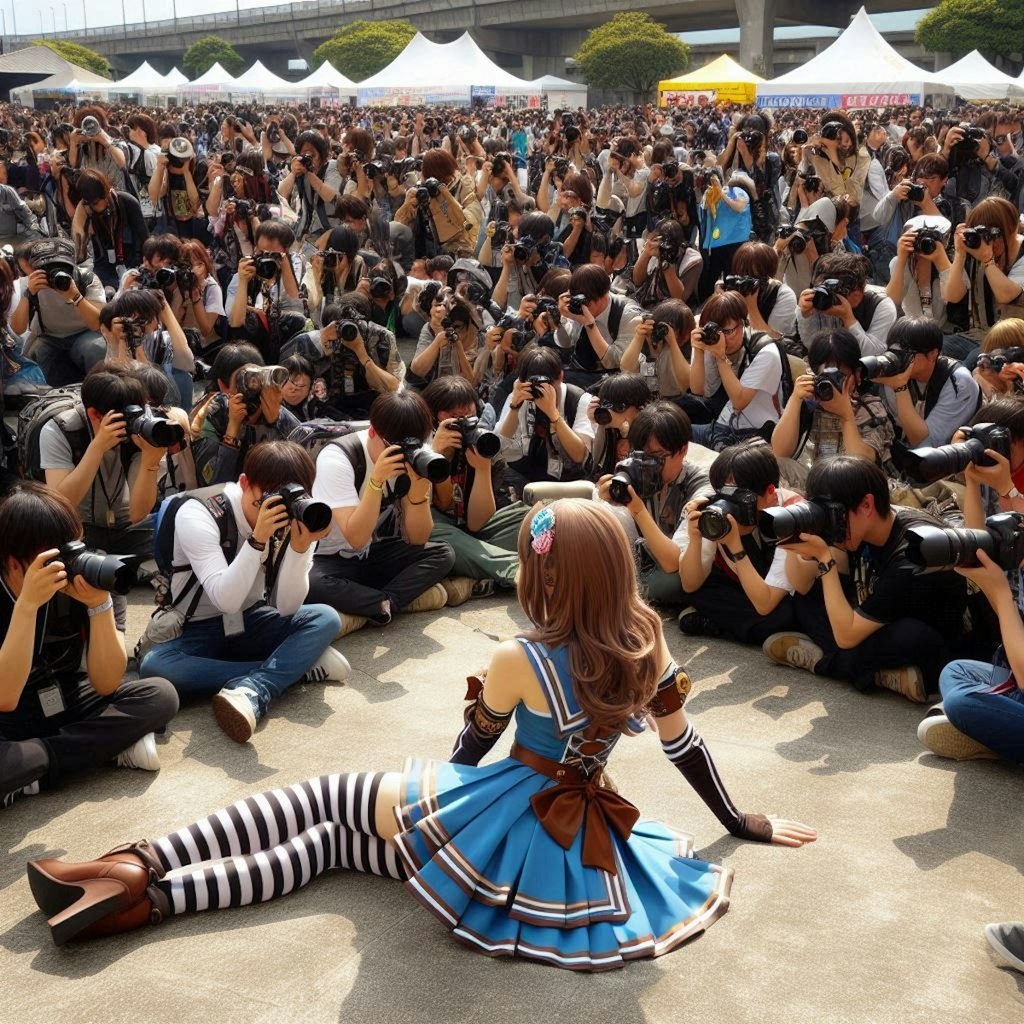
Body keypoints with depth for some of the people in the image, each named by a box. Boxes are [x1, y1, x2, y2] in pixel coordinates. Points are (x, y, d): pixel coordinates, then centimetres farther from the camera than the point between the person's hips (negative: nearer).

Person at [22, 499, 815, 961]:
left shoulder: (518, 660, -20)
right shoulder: (648, 644, -5)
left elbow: (470, 753, -2)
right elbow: (686, 747, 6)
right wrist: (741, 822, 22)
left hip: (505, 830, -6)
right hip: (586, 843, 6)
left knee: (326, 804, 6)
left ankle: (143, 877, -2)